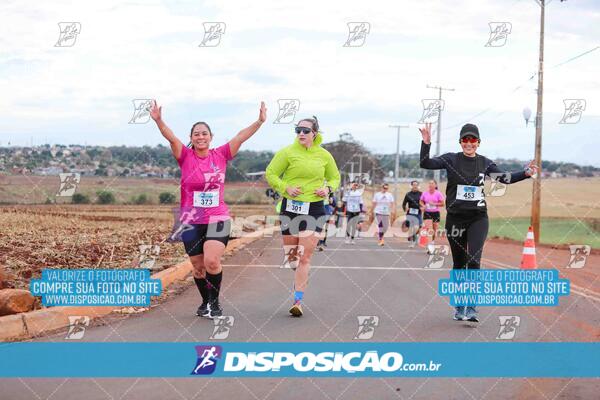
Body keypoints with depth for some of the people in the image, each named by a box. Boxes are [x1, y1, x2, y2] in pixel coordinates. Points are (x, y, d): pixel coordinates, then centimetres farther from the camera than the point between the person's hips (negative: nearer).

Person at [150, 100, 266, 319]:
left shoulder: (220, 155, 2)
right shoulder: (185, 156, -2)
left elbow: (241, 137, -4)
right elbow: (171, 137, -17)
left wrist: (260, 121, -14)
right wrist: (158, 120, -33)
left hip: (218, 218, -1)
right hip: (191, 222, 1)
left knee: (212, 261, -17)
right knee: (198, 265, 9)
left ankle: (214, 302, 4)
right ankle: (205, 301, 32)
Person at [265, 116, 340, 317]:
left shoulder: (324, 155, 5)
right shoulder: (287, 152, -2)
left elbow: (335, 177, 19)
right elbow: (270, 174, 3)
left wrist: (328, 188, -2)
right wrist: (285, 187, -13)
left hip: (314, 208, 0)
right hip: (290, 206, 0)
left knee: (305, 256, -9)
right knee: (291, 254, 9)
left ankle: (298, 301, -7)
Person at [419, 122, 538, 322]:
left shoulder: (485, 163, 5)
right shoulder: (450, 159, -1)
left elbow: (505, 177, 5)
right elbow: (425, 163, -12)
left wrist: (526, 173, -10)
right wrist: (426, 143, -27)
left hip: (478, 218, 0)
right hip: (455, 219, 0)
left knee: (473, 261, -16)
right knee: (459, 264, 9)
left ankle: (471, 309, -14)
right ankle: (460, 307, 24)